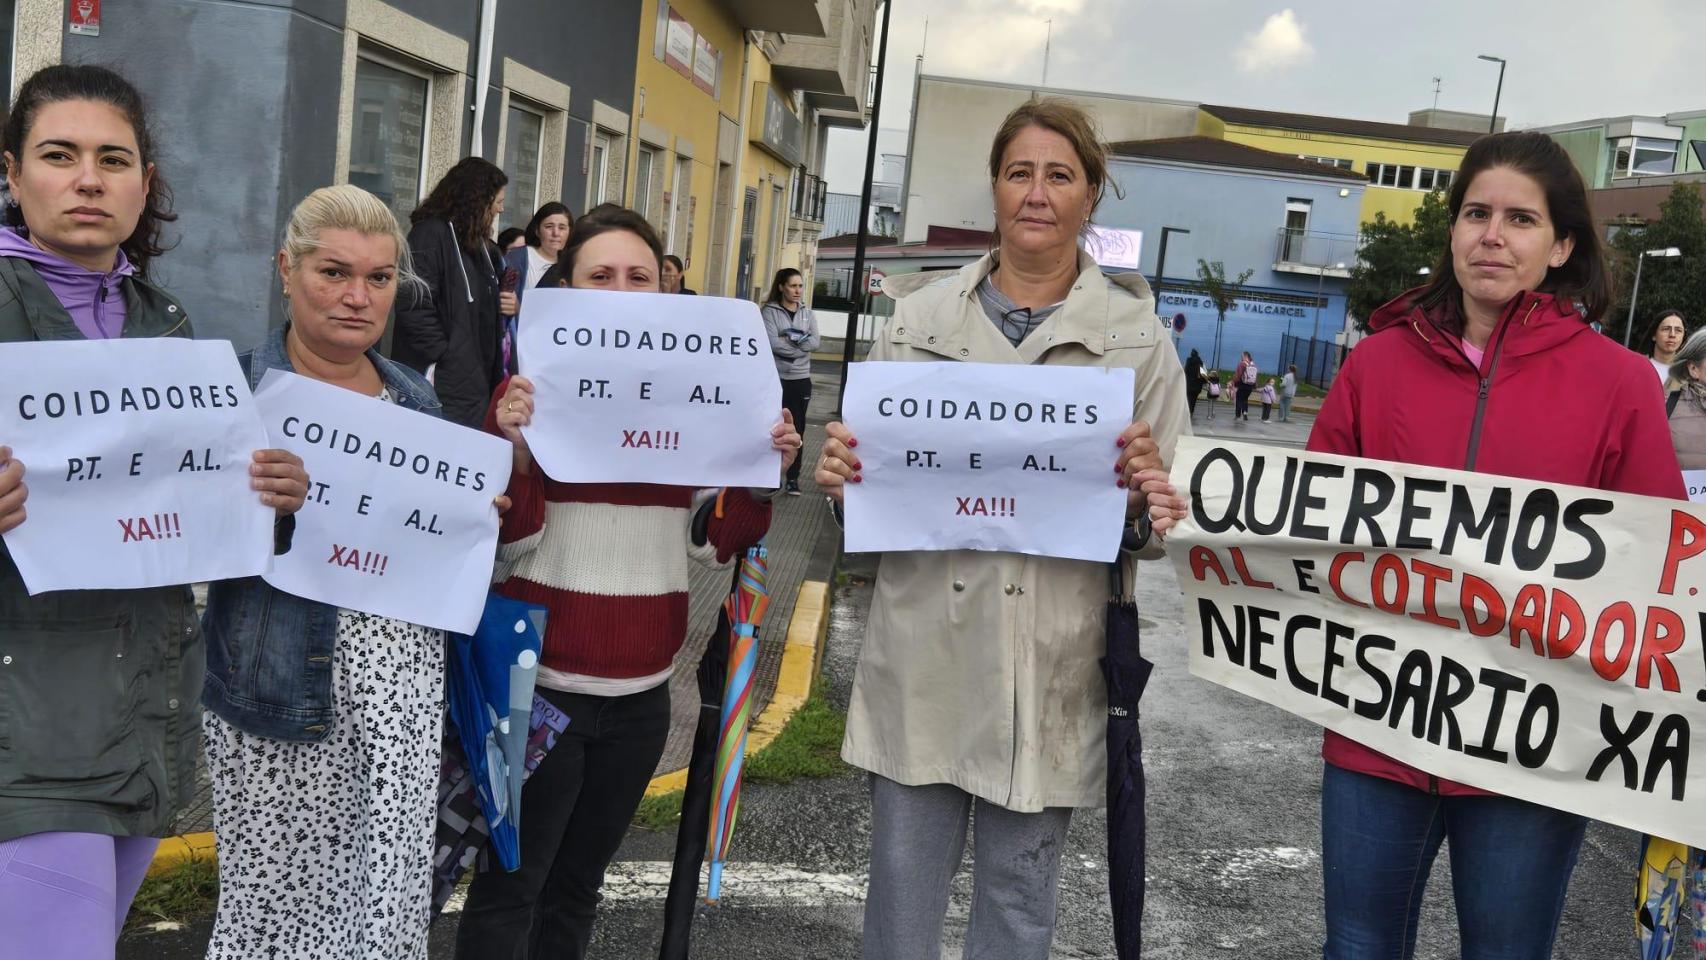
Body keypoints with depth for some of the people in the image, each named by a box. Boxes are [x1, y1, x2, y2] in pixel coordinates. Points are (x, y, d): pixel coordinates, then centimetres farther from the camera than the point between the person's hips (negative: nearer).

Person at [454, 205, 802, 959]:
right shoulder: (532, 392, -8)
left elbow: (710, 540, 6)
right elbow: (500, 548, -12)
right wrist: (513, 447, -27)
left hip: (640, 694, 5)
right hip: (538, 686, -4)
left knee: (577, 884, 18)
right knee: (510, 888, 5)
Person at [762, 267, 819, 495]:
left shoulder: (807, 313, 9)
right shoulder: (771, 311, -4)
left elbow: (815, 341, -2)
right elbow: (772, 343, -16)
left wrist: (789, 341, -14)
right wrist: (801, 345, -11)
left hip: (801, 379, 3)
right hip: (776, 378, -3)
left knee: (797, 429, 3)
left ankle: (793, 478, 9)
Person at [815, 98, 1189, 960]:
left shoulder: (1136, 335, 2)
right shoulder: (919, 317, 6)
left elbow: (1162, 521, 3)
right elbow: (868, 473, 10)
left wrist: (1139, 502, -19)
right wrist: (840, 479, -12)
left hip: (1051, 671, -1)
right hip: (925, 661, 1)